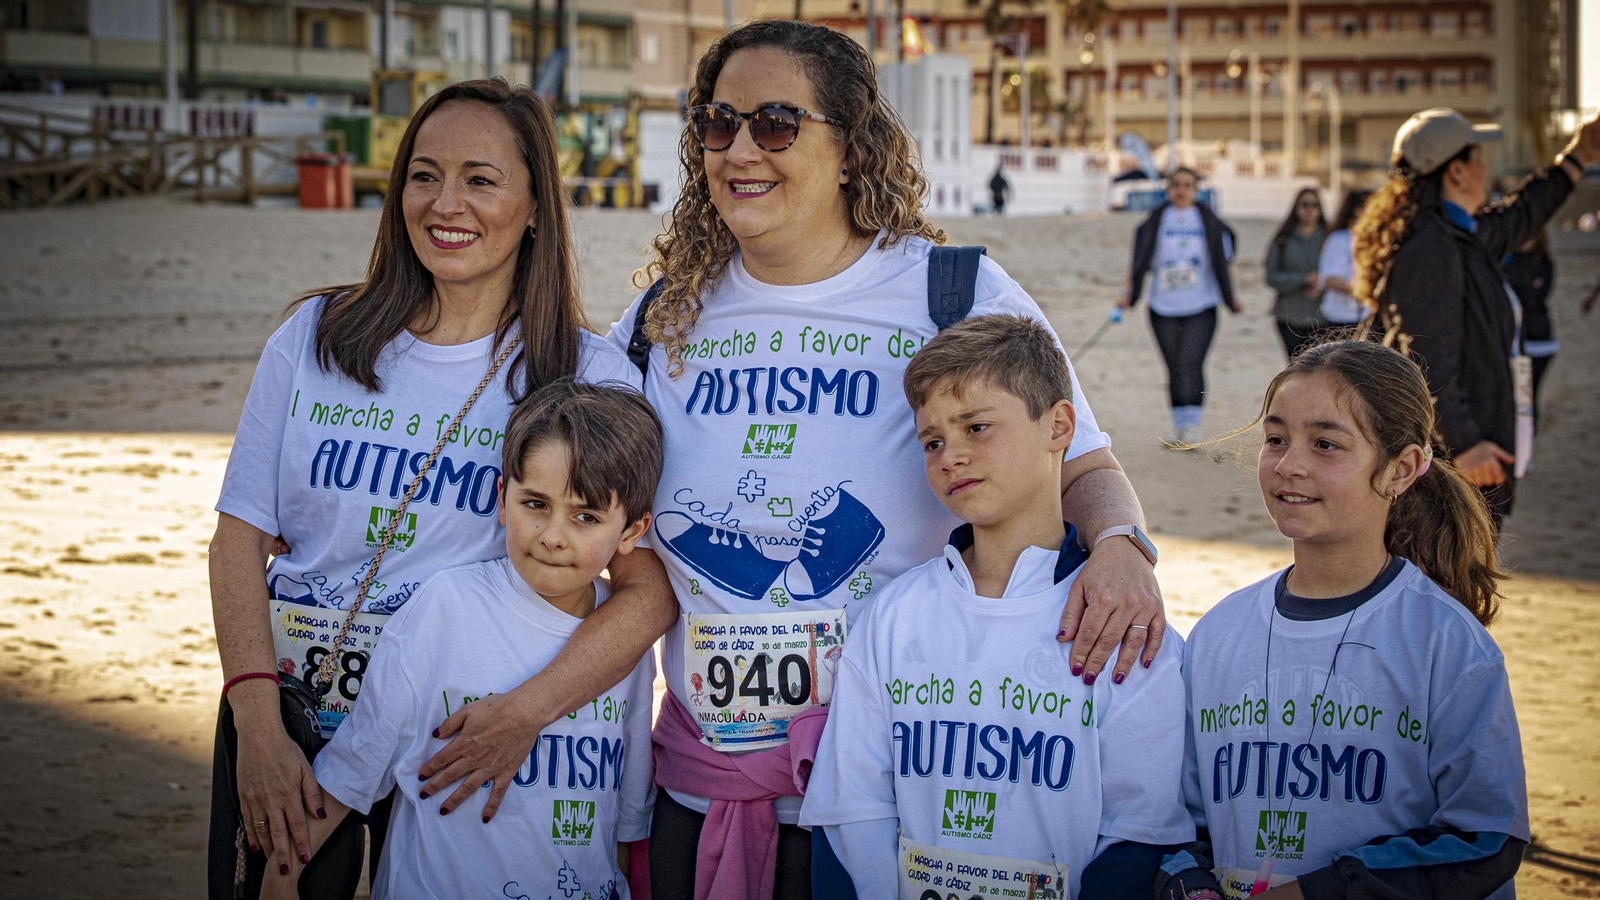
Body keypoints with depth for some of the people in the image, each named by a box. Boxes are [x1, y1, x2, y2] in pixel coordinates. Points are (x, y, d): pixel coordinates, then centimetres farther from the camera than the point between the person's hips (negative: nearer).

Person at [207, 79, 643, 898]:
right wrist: (258, 725, -11)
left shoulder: (588, 376, -6)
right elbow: (241, 540, 0)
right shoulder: (316, 338, 2)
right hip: (289, 706, 2)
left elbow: (644, 588, -13)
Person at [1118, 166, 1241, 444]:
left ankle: (1192, 424, -15)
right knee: (1174, 369, 7)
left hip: (1201, 307, -2)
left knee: (1191, 364, -16)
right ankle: (1180, 426, 16)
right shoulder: (1156, 221, 5)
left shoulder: (1209, 222, 4)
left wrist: (1230, 298, 8)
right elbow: (1142, 261, 6)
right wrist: (1129, 293, -4)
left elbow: (1222, 262, 12)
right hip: (1163, 307, 2)